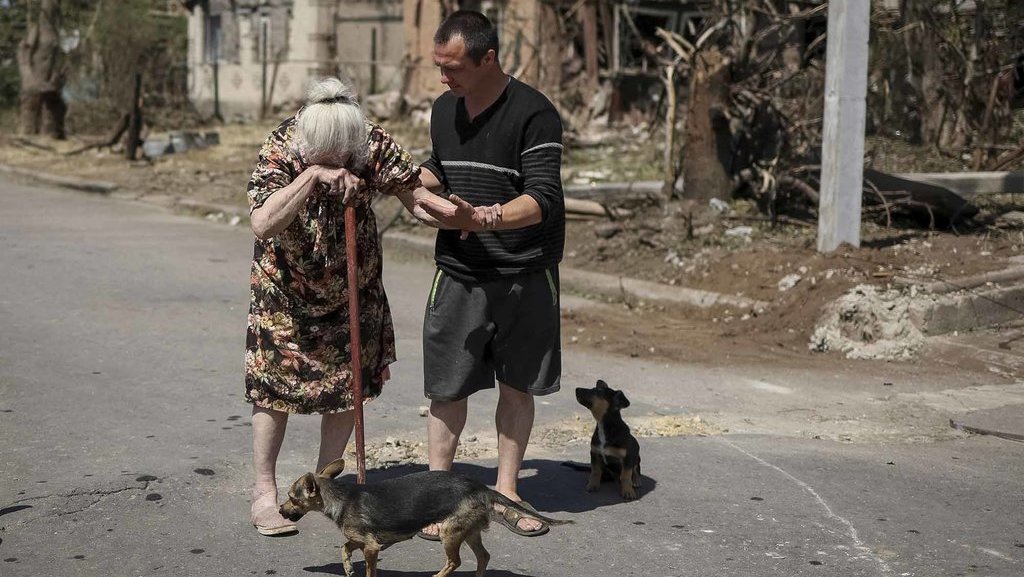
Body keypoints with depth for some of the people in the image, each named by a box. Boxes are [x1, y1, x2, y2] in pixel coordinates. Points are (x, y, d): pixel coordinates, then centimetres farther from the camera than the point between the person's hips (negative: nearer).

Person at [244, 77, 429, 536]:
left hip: (352, 284, 3)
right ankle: (264, 490, 12)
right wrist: (312, 175, -48)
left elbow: (415, 196, -17)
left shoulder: (372, 144, -21)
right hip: (287, 287, -3)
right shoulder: (281, 148, -28)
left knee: (351, 382, 6)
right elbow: (262, 224, -40)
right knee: (275, 384, -1)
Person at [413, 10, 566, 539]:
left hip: (524, 276, -4)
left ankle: (506, 491, 21)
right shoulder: (443, 109, 7)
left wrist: (481, 218, -35)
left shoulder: (533, 114, -15)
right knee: (447, 387, 1)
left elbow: (542, 201, -22)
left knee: (517, 384, 9)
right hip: (457, 272, 4)